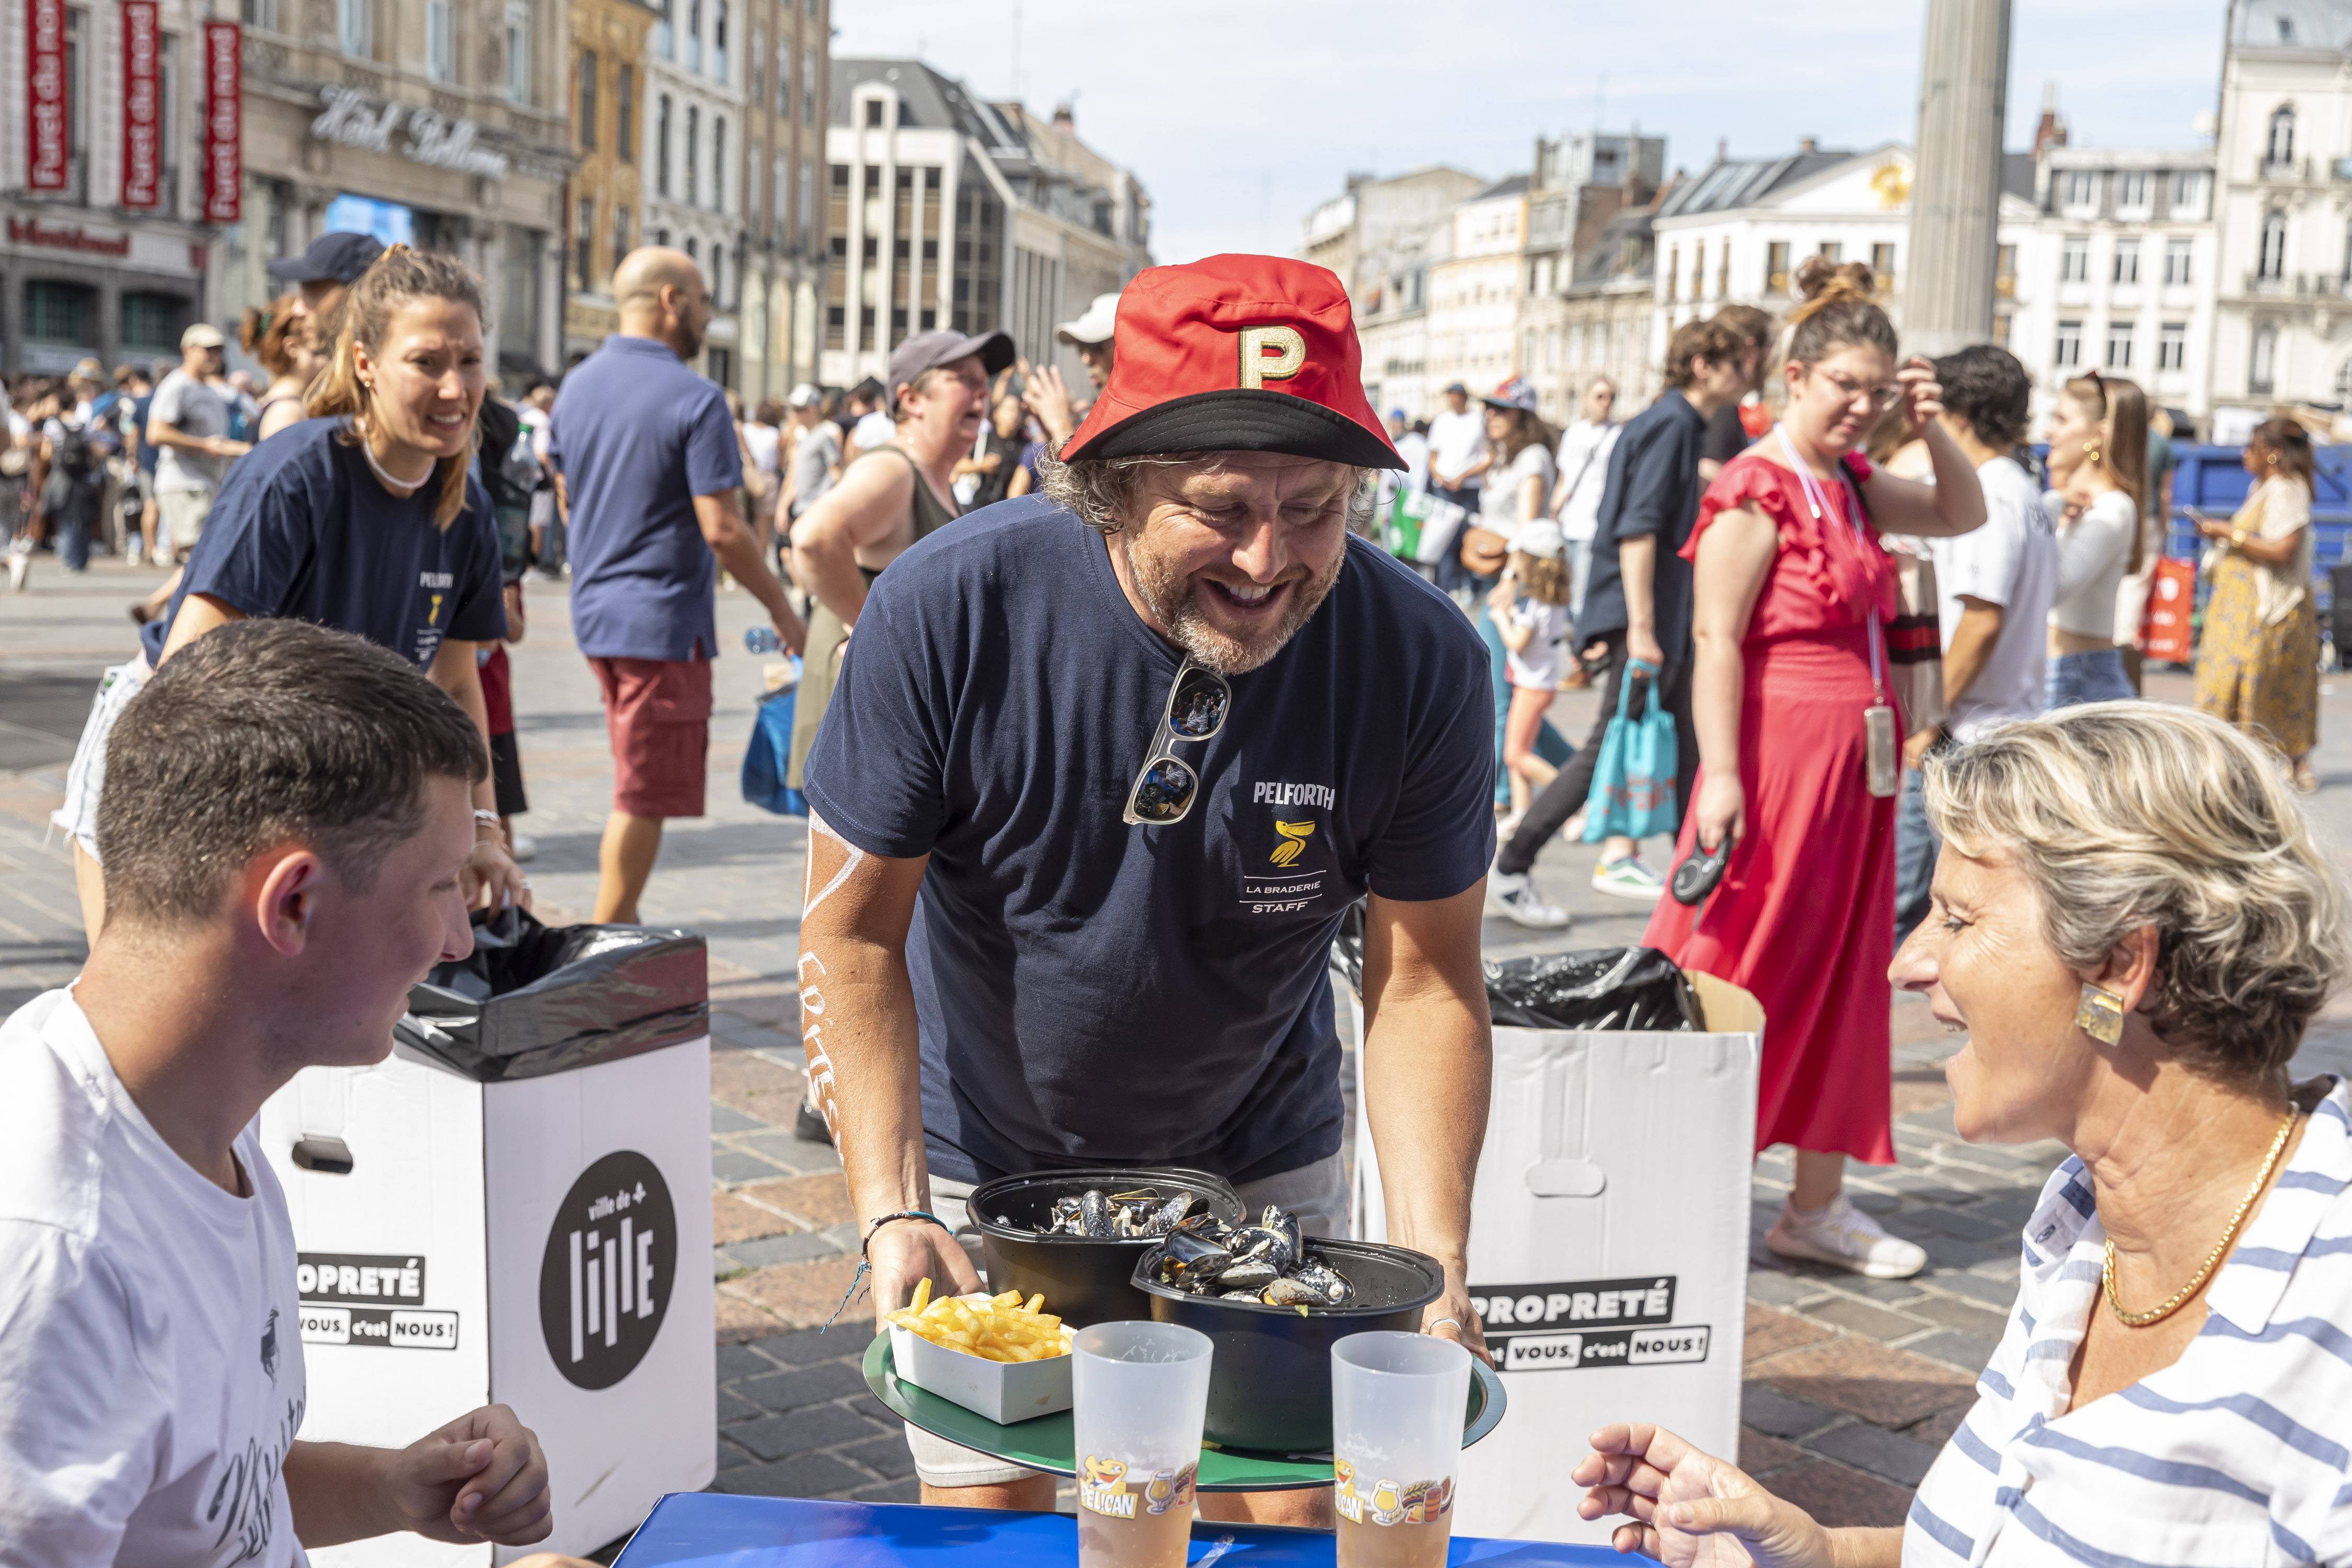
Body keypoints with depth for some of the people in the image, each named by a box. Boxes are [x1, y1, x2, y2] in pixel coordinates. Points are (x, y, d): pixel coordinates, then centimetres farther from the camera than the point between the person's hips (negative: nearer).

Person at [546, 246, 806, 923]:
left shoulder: (576, 385, 8)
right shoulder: (696, 401, -15)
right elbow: (722, 529, -19)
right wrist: (782, 610, -8)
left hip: (594, 612, 8)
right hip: (664, 620, -8)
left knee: (638, 788, 20)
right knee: (646, 797, 1)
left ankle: (616, 927, 22)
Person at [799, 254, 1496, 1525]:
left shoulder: (1422, 659, -21)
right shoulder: (948, 609, -25)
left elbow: (1423, 978, -12)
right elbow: (854, 933, -17)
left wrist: (1433, 1265, -23)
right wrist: (891, 1212, -26)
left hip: (1258, 1169, 1)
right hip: (985, 1164, -1)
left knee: (1286, 1522, 8)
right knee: (986, 1529, 8)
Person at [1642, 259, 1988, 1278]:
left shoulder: (1852, 487, 12)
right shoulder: (1757, 488, -12)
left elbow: (1962, 513, 25)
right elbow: (1716, 640, -17)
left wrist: (1931, 429, 7)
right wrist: (1721, 773, -23)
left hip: (1855, 768, 9)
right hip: (1779, 752, -9)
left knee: (1843, 985, 12)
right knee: (1740, 975, -2)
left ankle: (1816, 1205, 22)